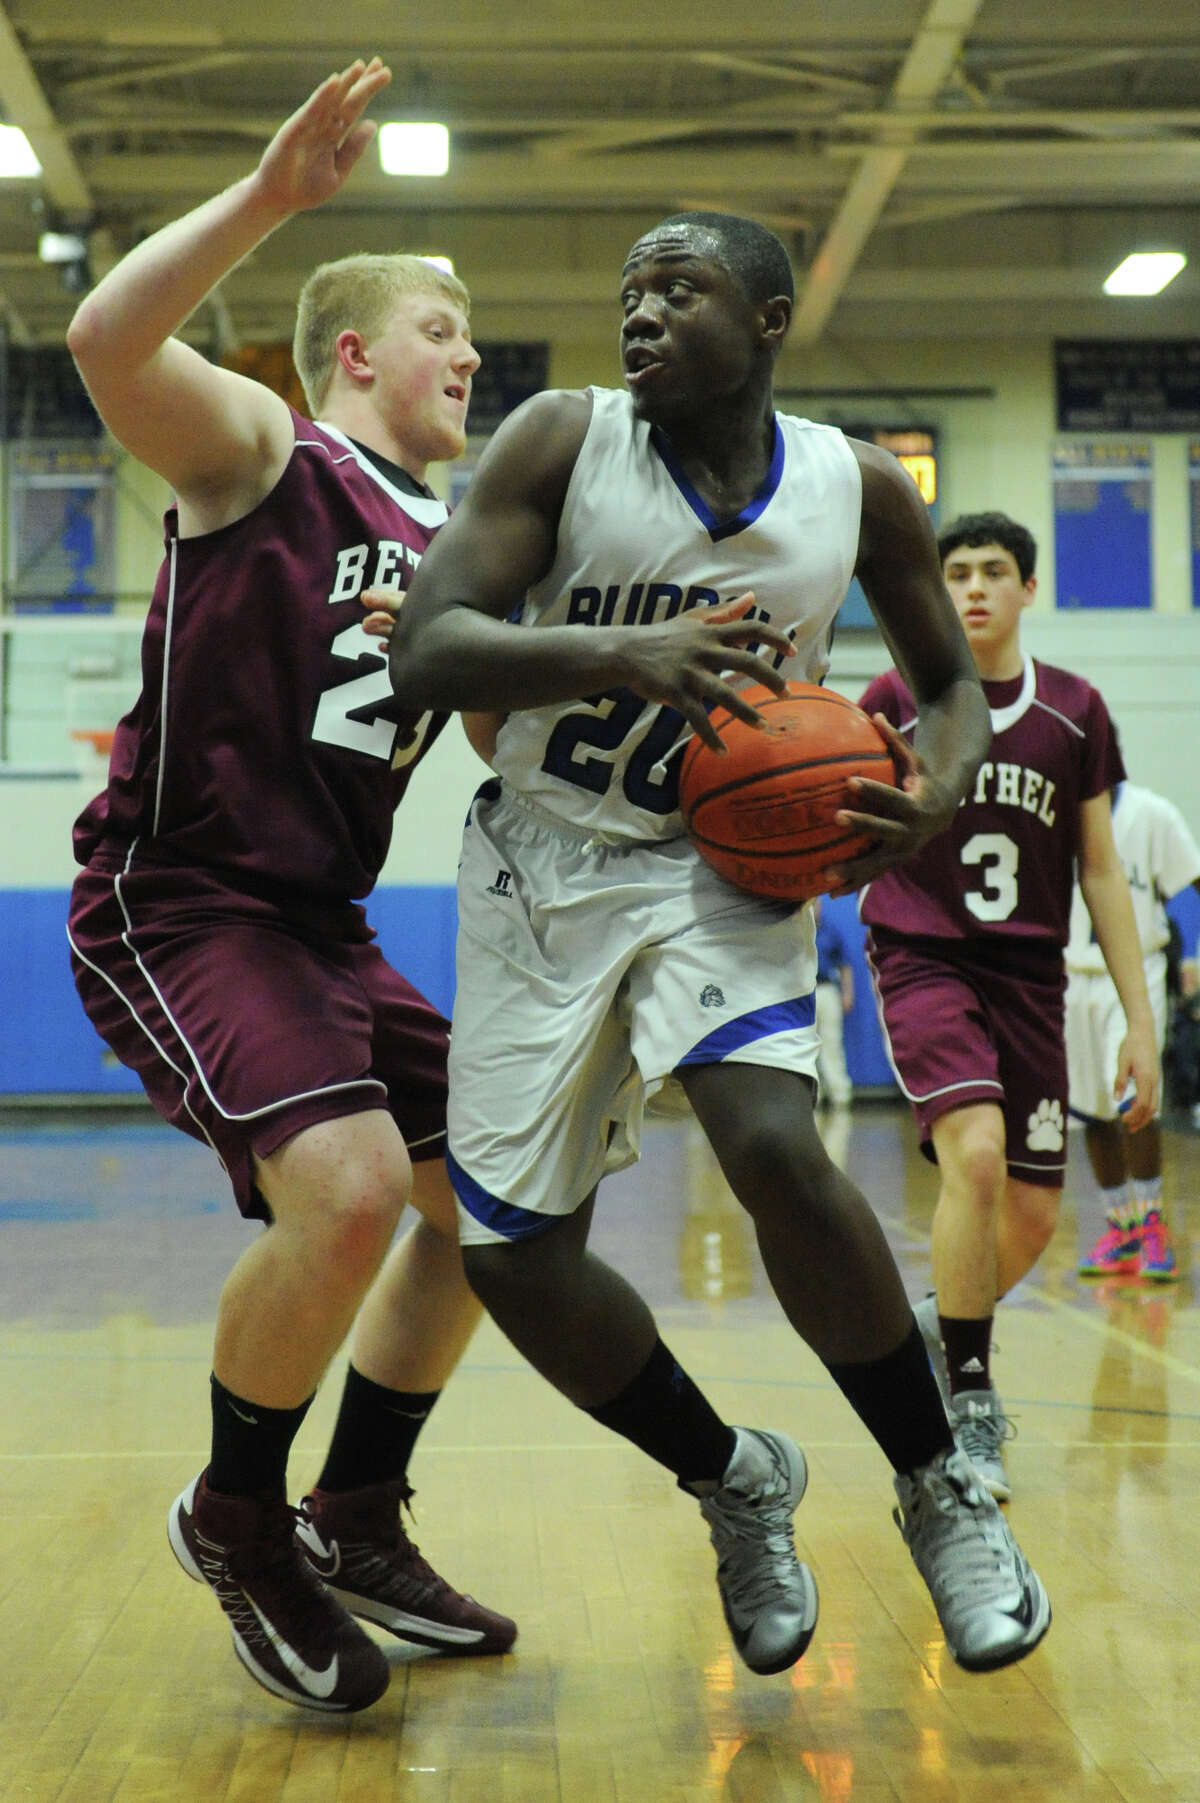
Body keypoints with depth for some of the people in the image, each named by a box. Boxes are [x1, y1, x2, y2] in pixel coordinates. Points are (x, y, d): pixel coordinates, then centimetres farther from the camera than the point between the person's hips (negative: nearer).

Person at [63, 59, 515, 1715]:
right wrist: (272, 193, -32)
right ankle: (237, 1519, 0)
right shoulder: (264, 454, -6)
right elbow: (106, 339, -25)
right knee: (348, 1186, -27)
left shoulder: (455, 545, 14)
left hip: (321, 927, 9)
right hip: (175, 909, -9)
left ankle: (356, 1522, 26)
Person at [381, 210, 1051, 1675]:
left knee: (775, 1149, -28)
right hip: (541, 867, 2)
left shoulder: (858, 488, -4)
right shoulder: (562, 440, -9)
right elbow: (423, 654, -19)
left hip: (723, 863, -1)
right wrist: (620, 650, -35)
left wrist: (941, 787, -12)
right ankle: (735, 1481, 23)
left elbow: (954, 684, 11)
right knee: (512, 1256, -3)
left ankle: (940, 1488, -3)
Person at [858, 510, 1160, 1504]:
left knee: (1033, 1216, 3)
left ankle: (940, 1324, 35)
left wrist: (1140, 1018, 5)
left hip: (1028, 974, 3)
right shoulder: (894, 699, -1)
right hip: (922, 961, -3)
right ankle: (969, 1402, -12)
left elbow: (1101, 871, 9)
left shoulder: (1076, 711, 6)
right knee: (975, 1150, -26)